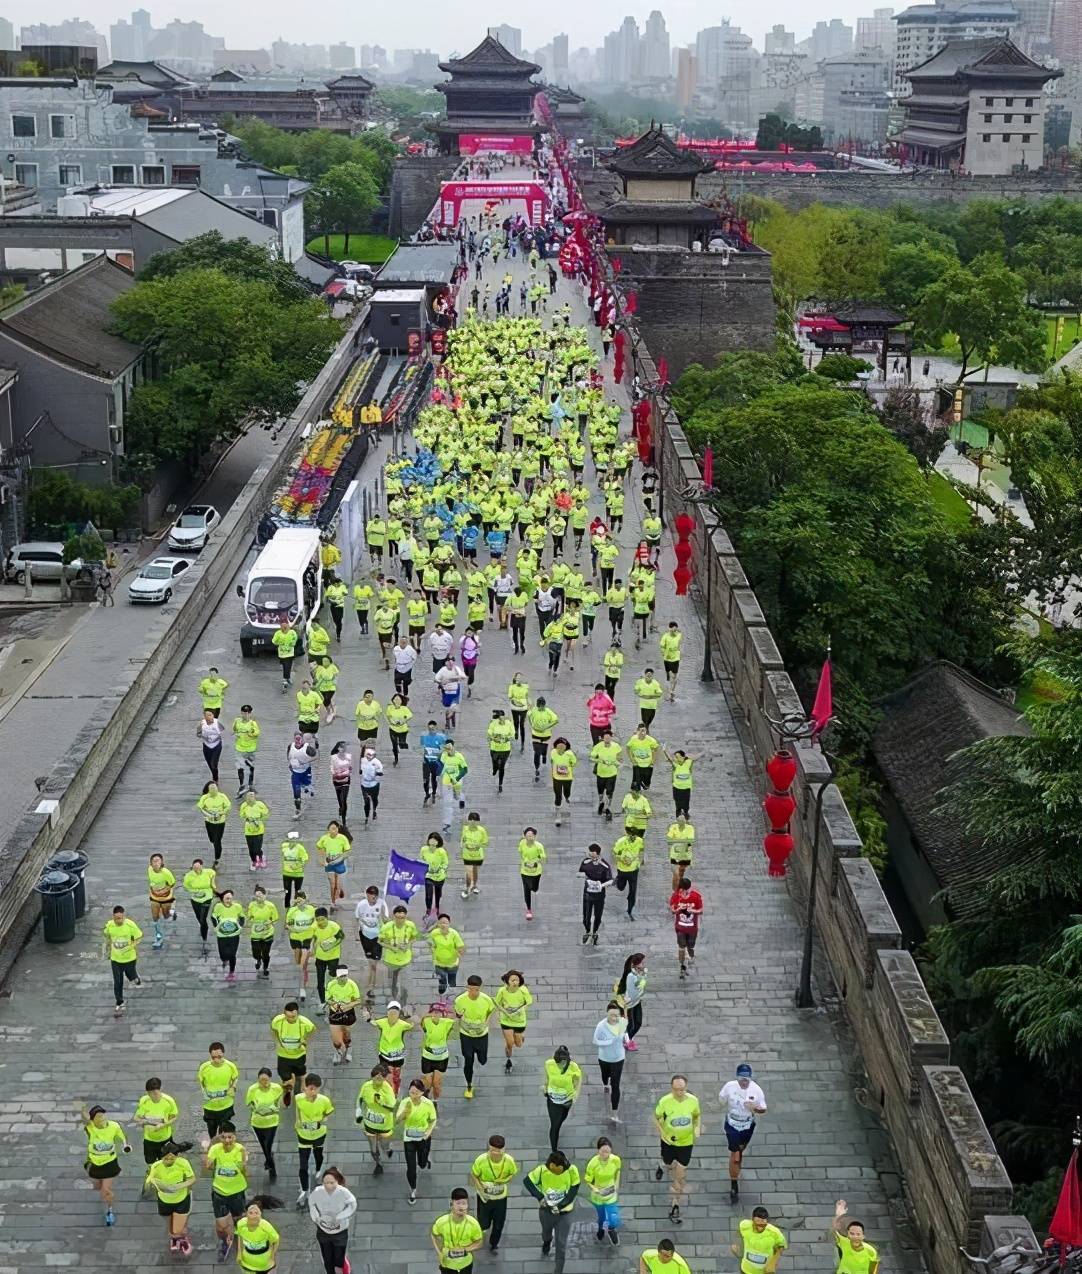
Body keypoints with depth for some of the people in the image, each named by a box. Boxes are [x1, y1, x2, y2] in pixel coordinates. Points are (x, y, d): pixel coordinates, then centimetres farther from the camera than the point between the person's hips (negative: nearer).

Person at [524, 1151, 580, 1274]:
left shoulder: (572, 1170, -25)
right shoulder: (542, 1169, -24)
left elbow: (574, 1190, -16)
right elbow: (527, 1181, -13)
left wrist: (560, 1205, -23)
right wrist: (540, 1197, -22)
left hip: (564, 1212, -2)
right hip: (546, 1210, 2)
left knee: (561, 1244, 2)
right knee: (546, 1232, 31)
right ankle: (546, 1243, 66)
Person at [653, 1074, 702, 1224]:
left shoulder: (693, 1100, -18)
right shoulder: (664, 1101, -23)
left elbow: (697, 1115, 3)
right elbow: (656, 1117, -6)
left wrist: (698, 1128, -16)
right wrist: (662, 1133, -19)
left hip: (686, 1142, 0)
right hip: (668, 1141, 0)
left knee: (680, 1176, 2)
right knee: (668, 1164, 26)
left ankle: (675, 1206, 17)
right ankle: (661, 1165, 64)